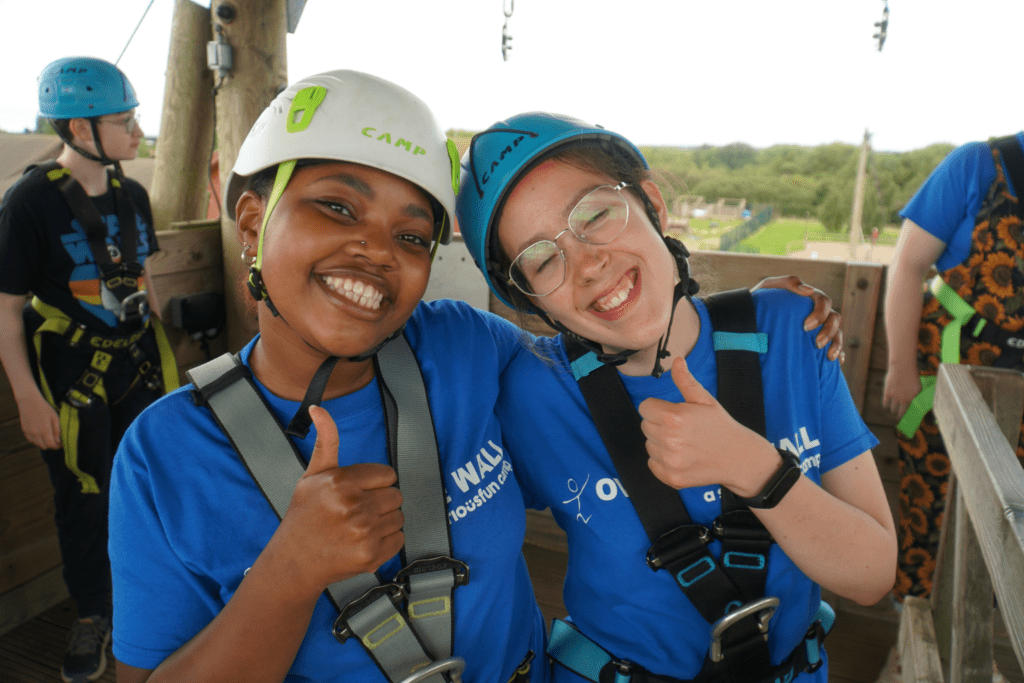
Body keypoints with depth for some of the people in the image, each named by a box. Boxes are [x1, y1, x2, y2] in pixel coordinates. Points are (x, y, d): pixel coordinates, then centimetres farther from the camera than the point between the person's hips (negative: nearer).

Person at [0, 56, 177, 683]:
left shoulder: (132, 195, 3)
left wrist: (159, 350, 16)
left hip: (137, 363, 5)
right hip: (71, 375, -4)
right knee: (83, 498, 7)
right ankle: (92, 617, 29)